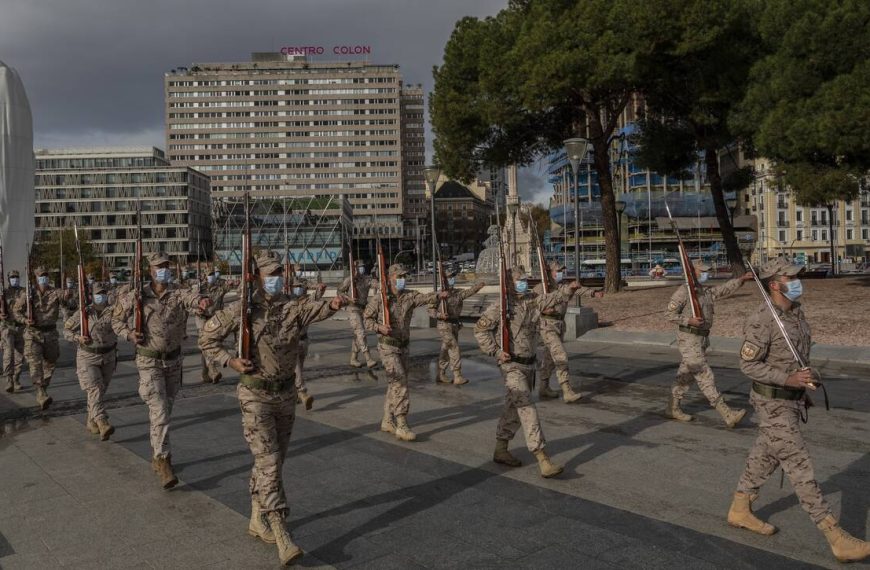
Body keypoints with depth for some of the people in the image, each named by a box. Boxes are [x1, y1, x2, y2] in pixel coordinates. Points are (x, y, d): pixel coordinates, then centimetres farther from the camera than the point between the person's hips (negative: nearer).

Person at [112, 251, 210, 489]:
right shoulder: (136, 296, -5)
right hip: (149, 362, -3)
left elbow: (189, 296, -30)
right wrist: (129, 334, -11)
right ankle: (163, 462, -8)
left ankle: (157, 454, 34)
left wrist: (200, 300, -54)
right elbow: (116, 318, 9)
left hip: (173, 360, 3)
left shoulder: (177, 293, -5)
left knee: (164, 411, 15)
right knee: (160, 411, -12)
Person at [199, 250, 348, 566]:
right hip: (255, 395, -4)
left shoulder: (293, 307, -3)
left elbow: (316, 309, -24)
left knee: (274, 461, 15)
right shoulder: (242, 310, -9)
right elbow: (207, 338, 0)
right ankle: (282, 537, -9)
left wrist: (332, 304, -47)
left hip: (286, 392, 4)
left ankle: (257, 519, 33)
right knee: (269, 463, -9)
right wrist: (230, 361, -14)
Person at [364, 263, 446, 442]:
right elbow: (366, 319, -2)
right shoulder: (379, 299, -8)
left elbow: (424, 298, -20)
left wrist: (438, 295, -41)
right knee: (401, 383, -14)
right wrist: (379, 327, -21)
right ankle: (402, 426, -11)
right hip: (387, 347, -6)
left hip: (403, 347, 6)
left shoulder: (410, 296, 0)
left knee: (395, 385, 14)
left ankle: (387, 421, 28)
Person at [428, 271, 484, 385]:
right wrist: (440, 315, -24)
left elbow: (469, 291, -11)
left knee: (446, 351, 13)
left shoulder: (458, 293, 6)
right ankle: (457, 376, -12)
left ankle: (441, 375, 23)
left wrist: (477, 286, -30)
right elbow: (430, 310, -7)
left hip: (455, 324, 6)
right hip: (444, 325, -6)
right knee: (454, 349, -12)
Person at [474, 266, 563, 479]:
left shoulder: (532, 300, 6)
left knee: (514, 408, 17)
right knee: (527, 409, -13)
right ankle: (543, 461, -16)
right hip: (512, 366, -7)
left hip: (529, 364, 7)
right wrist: (496, 352, -13)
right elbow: (480, 329, -6)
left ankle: (500, 450, 32)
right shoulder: (500, 307, -10)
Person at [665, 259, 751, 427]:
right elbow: (669, 314, -13)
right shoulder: (683, 291, -11)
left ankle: (672, 408, 26)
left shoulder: (707, 291, 13)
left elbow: (725, 289, 8)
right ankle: (727, 415, -12)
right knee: (705, 376, -9)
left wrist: (741, 279, -4)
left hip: (701, 339, 9)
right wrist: (689, 321, -22)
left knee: (686, 375, 15)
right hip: (688, 339, -9)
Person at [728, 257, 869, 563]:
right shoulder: (761, 321, -24)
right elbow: (748, 365, -19)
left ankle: (739, 510, 34)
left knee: (764, 457, 18)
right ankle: (839, 540, -2)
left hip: (791, 399, 9)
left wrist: (802, 388, 19)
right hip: (773, 405, -9)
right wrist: (789, 379, -28)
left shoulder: (796, 310, 4)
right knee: (800, 469, -5)